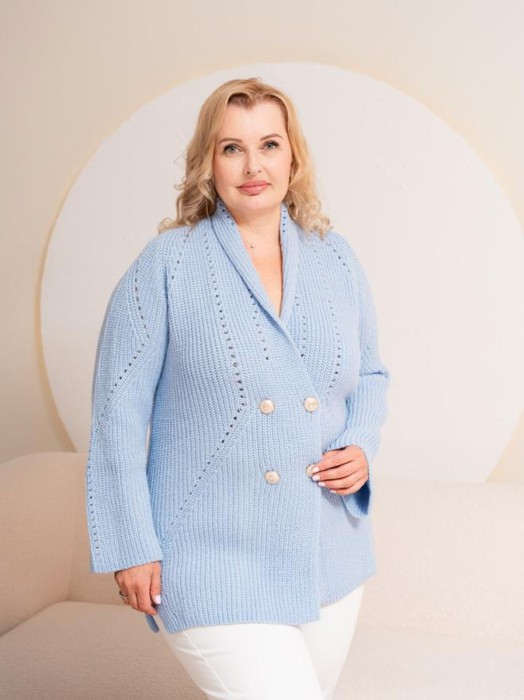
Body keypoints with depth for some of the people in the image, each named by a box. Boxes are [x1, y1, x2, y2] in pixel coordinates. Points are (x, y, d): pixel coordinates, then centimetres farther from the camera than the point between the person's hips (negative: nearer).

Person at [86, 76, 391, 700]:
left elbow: (369, 375, 17)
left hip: (330, 562, 6)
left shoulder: (335, 258, 5)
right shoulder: (166, 265, -8)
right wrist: (130, 548, -9)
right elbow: (119, 410, -7)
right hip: (216, 569, -5)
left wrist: (361, 448, -3)